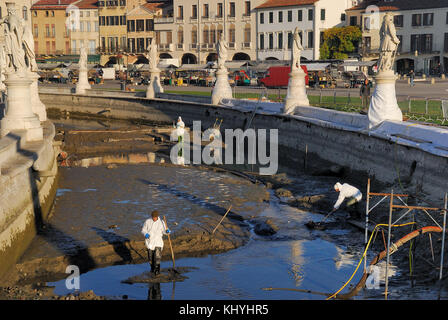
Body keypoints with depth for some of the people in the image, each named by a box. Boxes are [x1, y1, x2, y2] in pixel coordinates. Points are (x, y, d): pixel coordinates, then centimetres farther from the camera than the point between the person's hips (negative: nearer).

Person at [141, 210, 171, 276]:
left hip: (158, 241, -1)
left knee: (157, 255, -13)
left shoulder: (161, 222, -2)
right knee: (150, 256, 9)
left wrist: (167, 231, -19)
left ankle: (157, 269, -7)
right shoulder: (148, 222, -2)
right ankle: (152, 268, 30)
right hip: (150, 241, 1)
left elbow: (164, 231, 3)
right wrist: (146, 234, -17)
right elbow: (143, 230, 4)